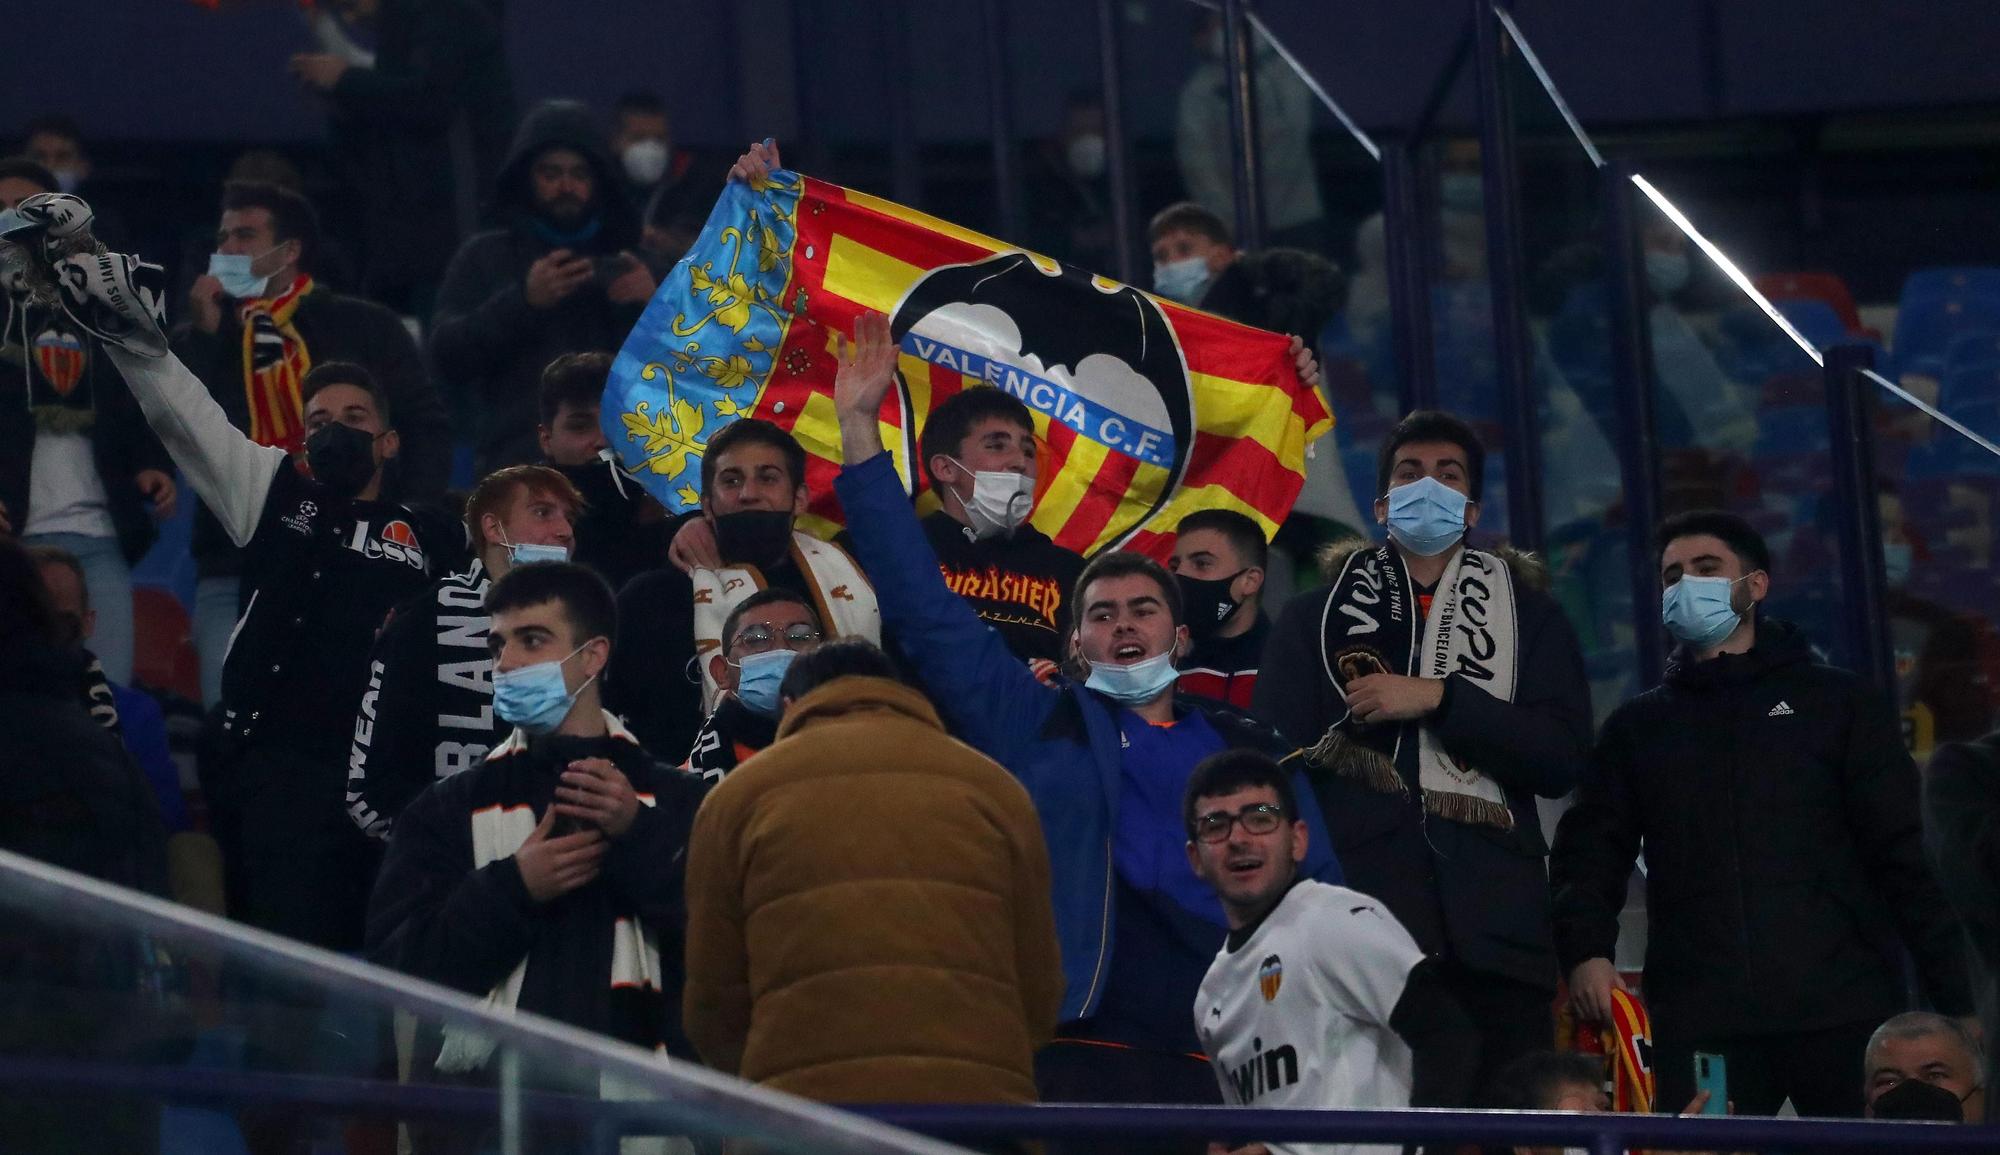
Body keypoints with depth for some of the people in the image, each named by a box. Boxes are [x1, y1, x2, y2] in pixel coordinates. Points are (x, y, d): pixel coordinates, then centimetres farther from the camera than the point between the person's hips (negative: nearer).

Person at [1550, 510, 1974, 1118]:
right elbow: (1589, 853, 12)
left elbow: (1901, 856, 7)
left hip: (1842, 1014, -2)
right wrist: (1585, 949, -9)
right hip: (1697, 1024, 2)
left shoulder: (1836, 702, 12)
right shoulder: (1638, 726, 20)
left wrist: (1953, 997, -2)